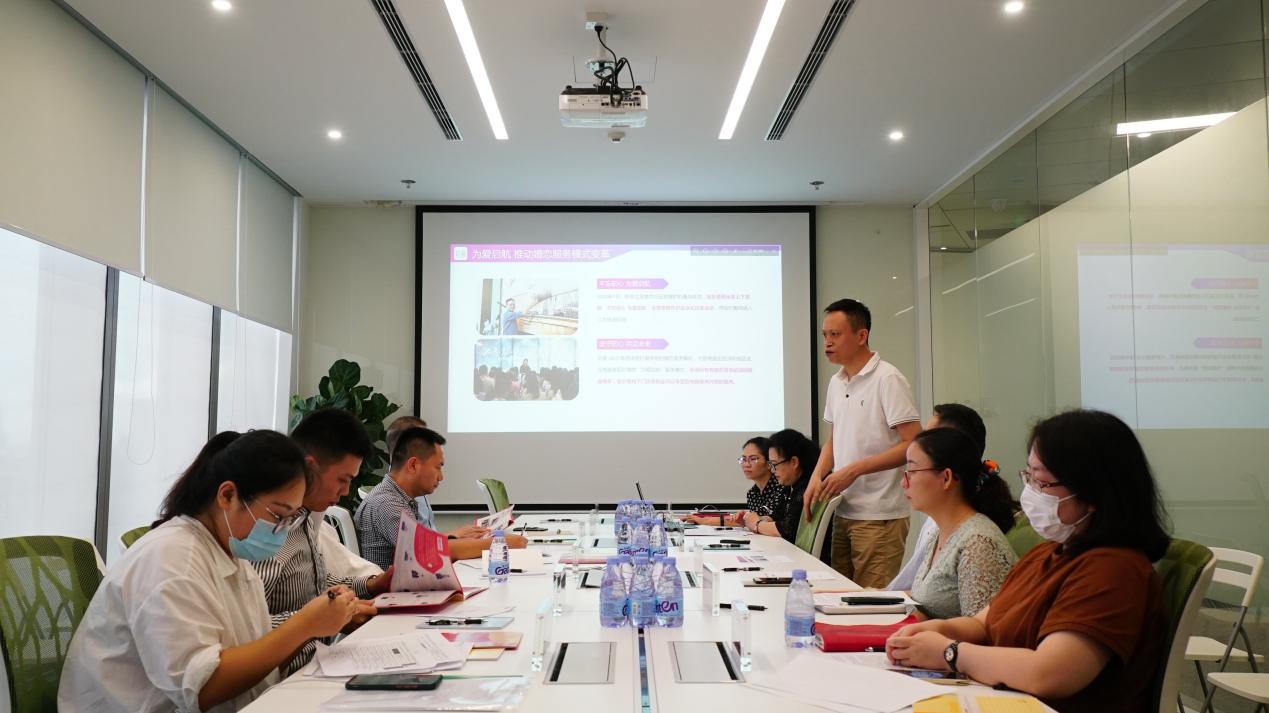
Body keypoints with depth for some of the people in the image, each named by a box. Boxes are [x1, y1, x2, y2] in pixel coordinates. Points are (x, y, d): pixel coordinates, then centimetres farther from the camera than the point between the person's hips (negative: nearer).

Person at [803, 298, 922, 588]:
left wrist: (854, 470, -18)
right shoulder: (836, 382, 12)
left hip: (879, 517, -7)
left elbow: (914, 444, -16)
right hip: (842, 511, 7)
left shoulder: (887, 380, -11)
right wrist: (817, 476, 4)